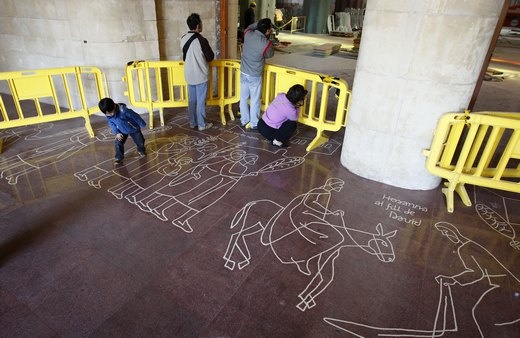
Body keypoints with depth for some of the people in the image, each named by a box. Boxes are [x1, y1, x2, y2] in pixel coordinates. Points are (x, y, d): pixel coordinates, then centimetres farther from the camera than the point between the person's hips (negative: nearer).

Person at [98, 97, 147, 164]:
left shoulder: (124, 110, -37)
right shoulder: (108, 116, -18)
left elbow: (135, 116, -25)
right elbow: (112, 124, -1)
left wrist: (142, 124, -13)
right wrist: (117, 133, -12)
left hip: (134, 129, -3)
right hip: (122, 131, 4)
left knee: (140, 141, 9)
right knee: (118, 143, -7)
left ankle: (141, 151, 41)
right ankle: (119, 157, 12)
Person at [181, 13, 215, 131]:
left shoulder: (183, 39, 2)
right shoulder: (201, 40, -19)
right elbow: (210, 57, -10)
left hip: (189, 75, 6)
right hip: (200, 76, -6)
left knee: (192, 100, 15)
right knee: (201, 101, 4)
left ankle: (192, 123, 25)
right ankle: (202, 124, 14)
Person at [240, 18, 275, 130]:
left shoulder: (248, 34, -7)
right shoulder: (266, 44, -21)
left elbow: (248, 27, 20)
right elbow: (270, 54, 1)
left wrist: (260, 22, 12)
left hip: (243, 73, 6)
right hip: (255, 76, -5)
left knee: (243, 98, 15)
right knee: (255, 101, 7)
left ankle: (245, 121, 26)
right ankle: (254, 124, 17)